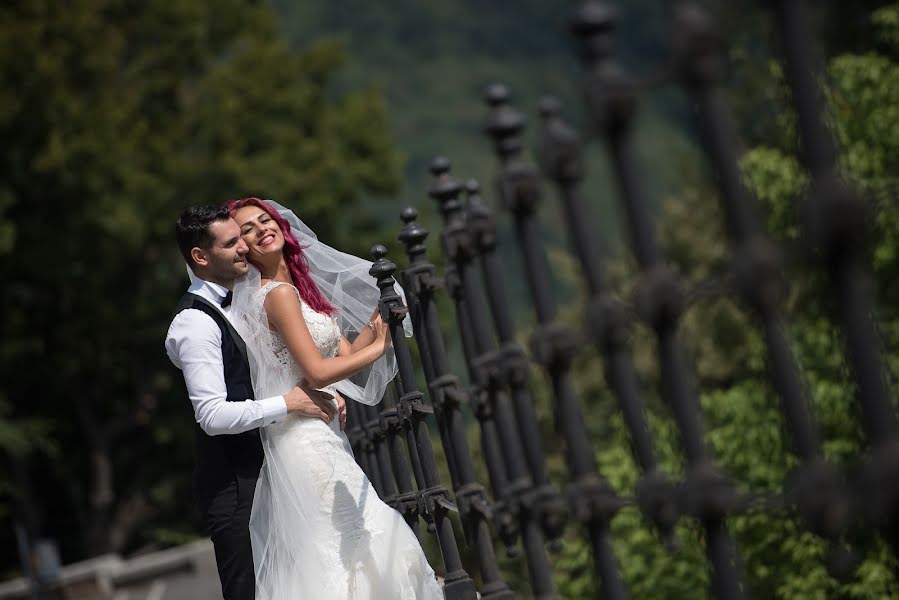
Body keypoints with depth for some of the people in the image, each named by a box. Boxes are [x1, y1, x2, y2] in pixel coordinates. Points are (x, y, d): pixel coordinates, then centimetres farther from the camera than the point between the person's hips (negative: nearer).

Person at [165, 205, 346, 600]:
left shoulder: (235, 303, 13)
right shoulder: (195, 322, -17)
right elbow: (212, 415, -24)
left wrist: (320, 392, 5)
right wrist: (288, 404, -19)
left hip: (254, 467, 9)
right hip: (230, 478, -9)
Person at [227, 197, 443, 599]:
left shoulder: (299, 286, 15)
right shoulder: (279, 293, -12)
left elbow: (344, 355, 12)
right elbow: (317, 372, -18)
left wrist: (376, 321, -2)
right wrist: (379, 347, -9)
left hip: (321, 434, 9)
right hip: (307, 440, -9)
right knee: (347, 546, -8)